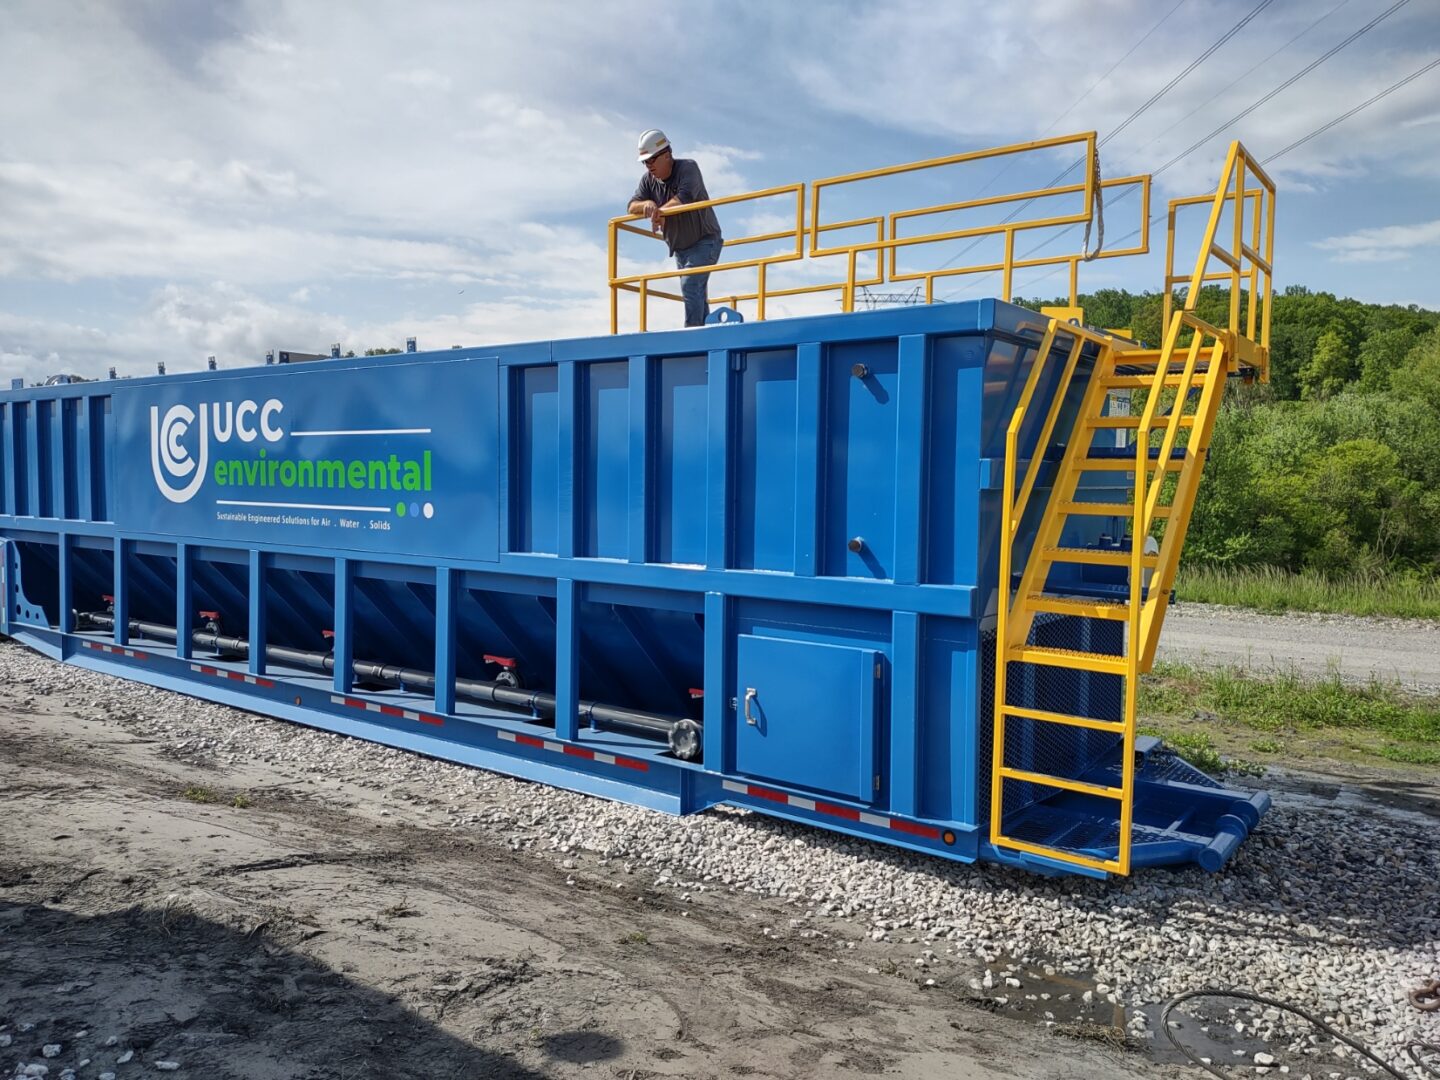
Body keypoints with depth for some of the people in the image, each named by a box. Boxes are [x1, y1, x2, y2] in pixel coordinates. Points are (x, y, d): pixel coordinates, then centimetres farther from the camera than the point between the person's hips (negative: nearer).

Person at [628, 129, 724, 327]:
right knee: (698, 295, 11)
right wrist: (647, 204, -28)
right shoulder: (648, 179, 2)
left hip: (705, 242, -7)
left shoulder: (687, 168, -15)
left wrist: (660, 211, -26)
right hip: (680, 249, 7)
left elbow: (684, 199, -32)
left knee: (690, 285, -23)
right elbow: (632, 207, -7)